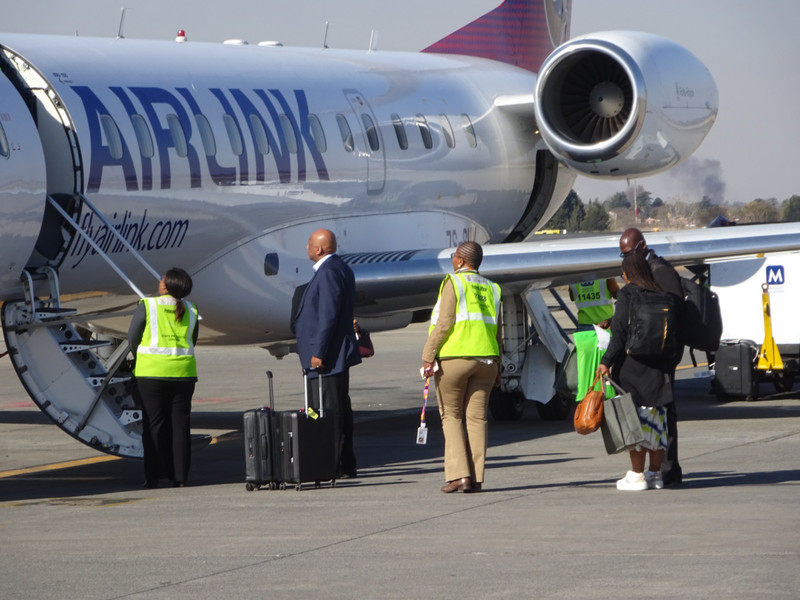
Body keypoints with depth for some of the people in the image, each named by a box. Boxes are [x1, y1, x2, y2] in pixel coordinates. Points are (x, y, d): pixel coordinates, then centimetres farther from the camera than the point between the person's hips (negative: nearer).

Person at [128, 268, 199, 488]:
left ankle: (153, 476, 0)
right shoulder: (191, 311, 5)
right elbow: (192, 343, 10)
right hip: (183, 372, 3)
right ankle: (180, 476, 6)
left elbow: (132, 338, -1)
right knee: (180, 424, 7)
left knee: (154, 424, 2)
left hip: (151, 372, -3)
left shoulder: (147, 306, -7)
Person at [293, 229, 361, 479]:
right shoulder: (341, 269, 17)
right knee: (340, 409, 14)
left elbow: (328, 315, -22)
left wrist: (318, 352, -22)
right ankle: (346, 465, 19)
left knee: (327, 410, -9)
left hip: (326, 355, -11)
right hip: (338, 355, 11)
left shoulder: (328, 272, -16)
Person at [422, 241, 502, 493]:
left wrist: (428, 356, -11)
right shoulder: (491, 289, 14)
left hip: (453, 358, -5)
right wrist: (497, 367, 19)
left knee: (451, 416, 4)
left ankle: (459, 475, -6)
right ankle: (476, 478, 1)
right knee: (477, 416, 5)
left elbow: (444, 323, -13)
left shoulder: (453, 282, -4)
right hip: (485, 359, 5)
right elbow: (497, 332, 14)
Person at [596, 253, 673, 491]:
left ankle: (637, 475, -2)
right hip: (659, 368, 6)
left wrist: (606, 361, -12)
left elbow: (621, 331, -15)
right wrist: (669, 366, 16)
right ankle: (655, 474, 14)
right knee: (656, 418, 11)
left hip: (632, 366, -6)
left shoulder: (627, 294, -8)